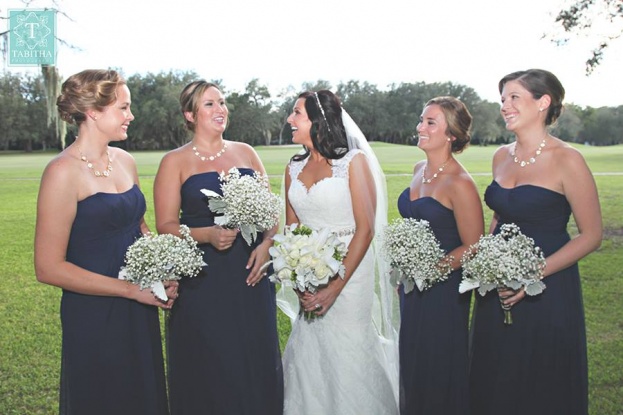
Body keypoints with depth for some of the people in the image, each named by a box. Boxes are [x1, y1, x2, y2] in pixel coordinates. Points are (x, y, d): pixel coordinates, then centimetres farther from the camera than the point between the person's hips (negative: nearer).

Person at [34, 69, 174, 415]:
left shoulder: (125, 161, 5)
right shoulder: (63, 172, -16)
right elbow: (49, 267, -17)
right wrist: (132, 289, -17)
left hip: (141, 314, 7)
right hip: (93, 317, -7)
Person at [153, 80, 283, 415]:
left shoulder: (245, 153, 10)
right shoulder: (175, 161, 0)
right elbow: (166, 226, -5)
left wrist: (266, 244, -6)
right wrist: (208, 234, -21)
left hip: (251, 273, 3)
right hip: (203, 280, -3)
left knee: (257, 357, 8)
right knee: (211, 367, 3)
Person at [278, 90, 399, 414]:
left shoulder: (354, 161, -9)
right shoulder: (294, 168, 8)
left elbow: (365, 229, -13)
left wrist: (336, 286, -18)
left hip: (350, 272, -5)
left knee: (348, 359, 1)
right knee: (308, 360, 12)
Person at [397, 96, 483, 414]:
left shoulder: (459, 183, -19)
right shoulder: (420, 169, 5)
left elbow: (473, 248, -16)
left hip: (443, 291, -8)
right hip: (413, 288, 8)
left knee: (439, 373, 8)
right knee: (412, 366, 20)